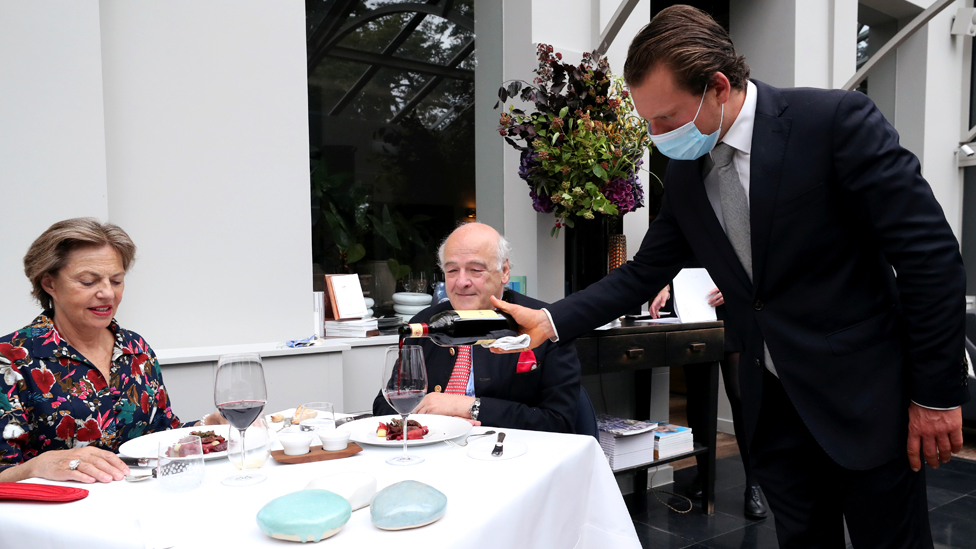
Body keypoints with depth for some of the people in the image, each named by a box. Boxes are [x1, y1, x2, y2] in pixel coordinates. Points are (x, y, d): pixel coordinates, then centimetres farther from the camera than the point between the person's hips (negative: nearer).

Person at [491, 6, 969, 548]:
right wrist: (553, 320, -3)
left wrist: (936, 394, -12)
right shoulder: (683, 171, 2)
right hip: (772, 405, 5)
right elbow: (644, 273, 8)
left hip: (866, 398, -5)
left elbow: (929, 251, -14)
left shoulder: (835, 120, -16)